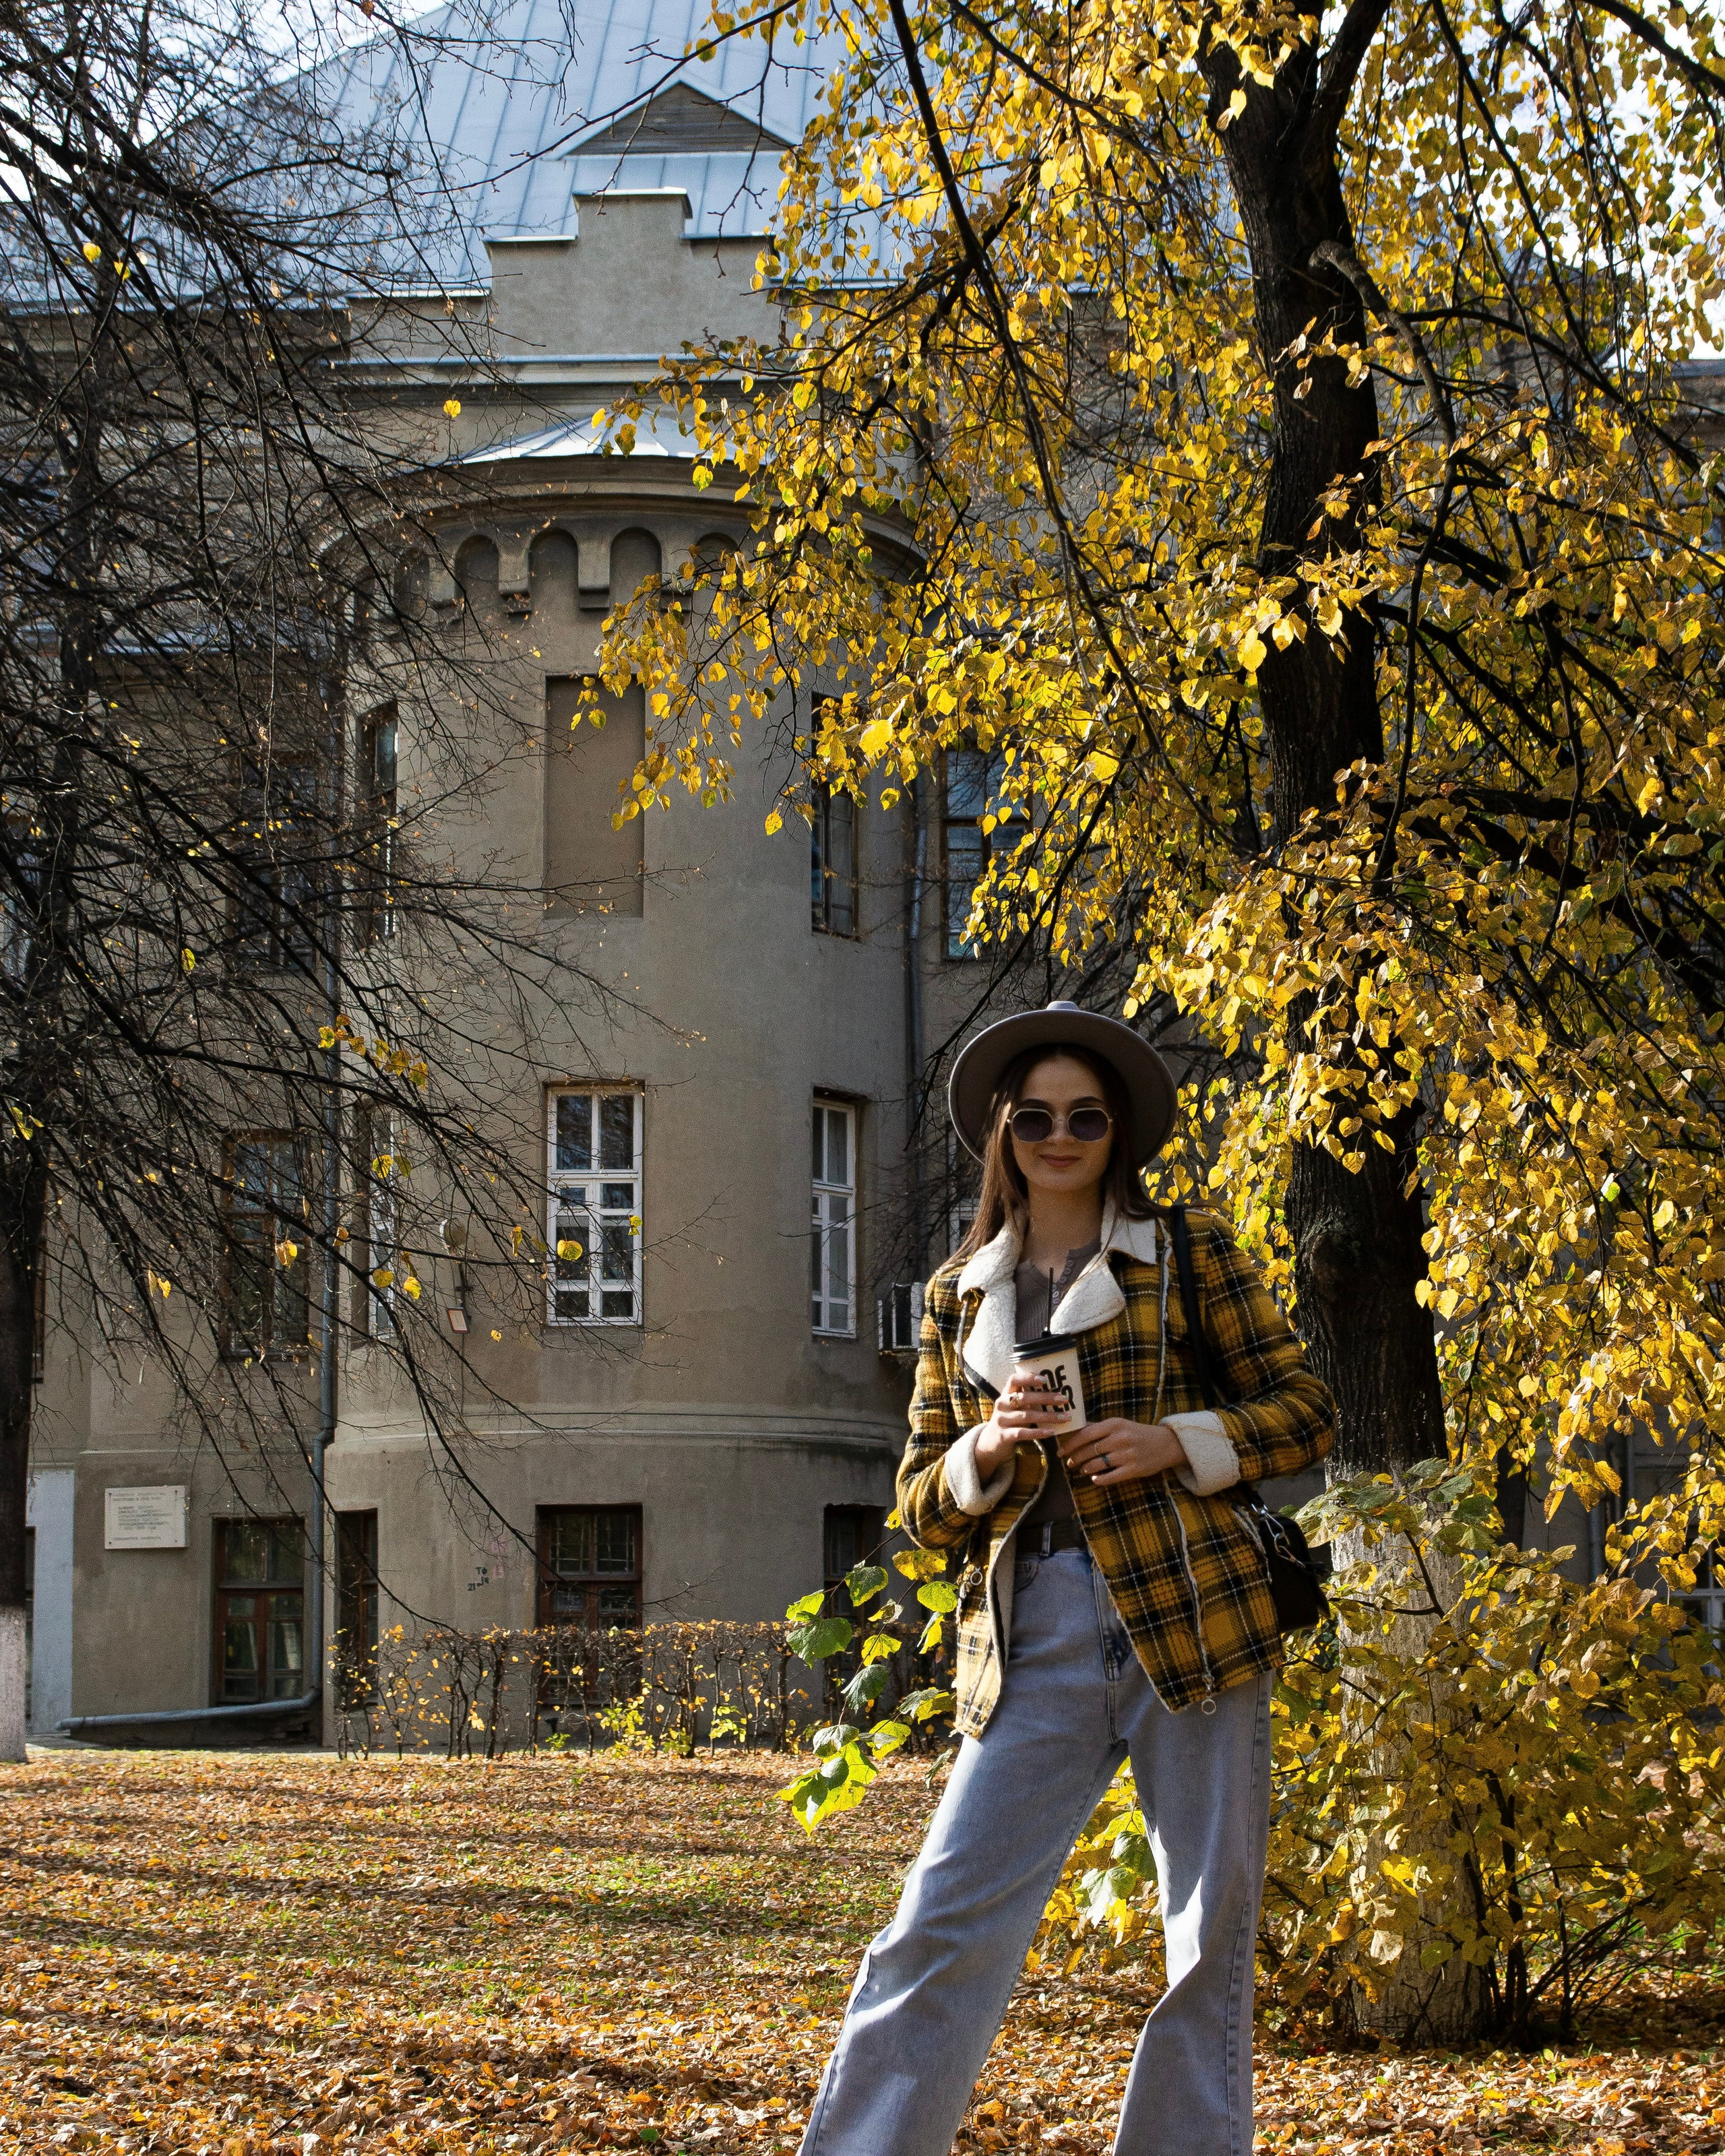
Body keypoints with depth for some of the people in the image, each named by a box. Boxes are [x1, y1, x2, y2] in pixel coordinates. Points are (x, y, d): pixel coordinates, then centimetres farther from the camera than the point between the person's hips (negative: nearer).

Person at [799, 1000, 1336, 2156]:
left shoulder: (1191, 1252, 8)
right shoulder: (959, 1292, 16)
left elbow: (1304, 1410, 6)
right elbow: (922, 1502, 16)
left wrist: (1171, 1443, -9)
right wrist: (986, 1451, -6)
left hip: (1191, 1616, -1)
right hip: (1030, 1642, 1)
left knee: (1213, 1929, 1)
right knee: (946, 1920, -7)